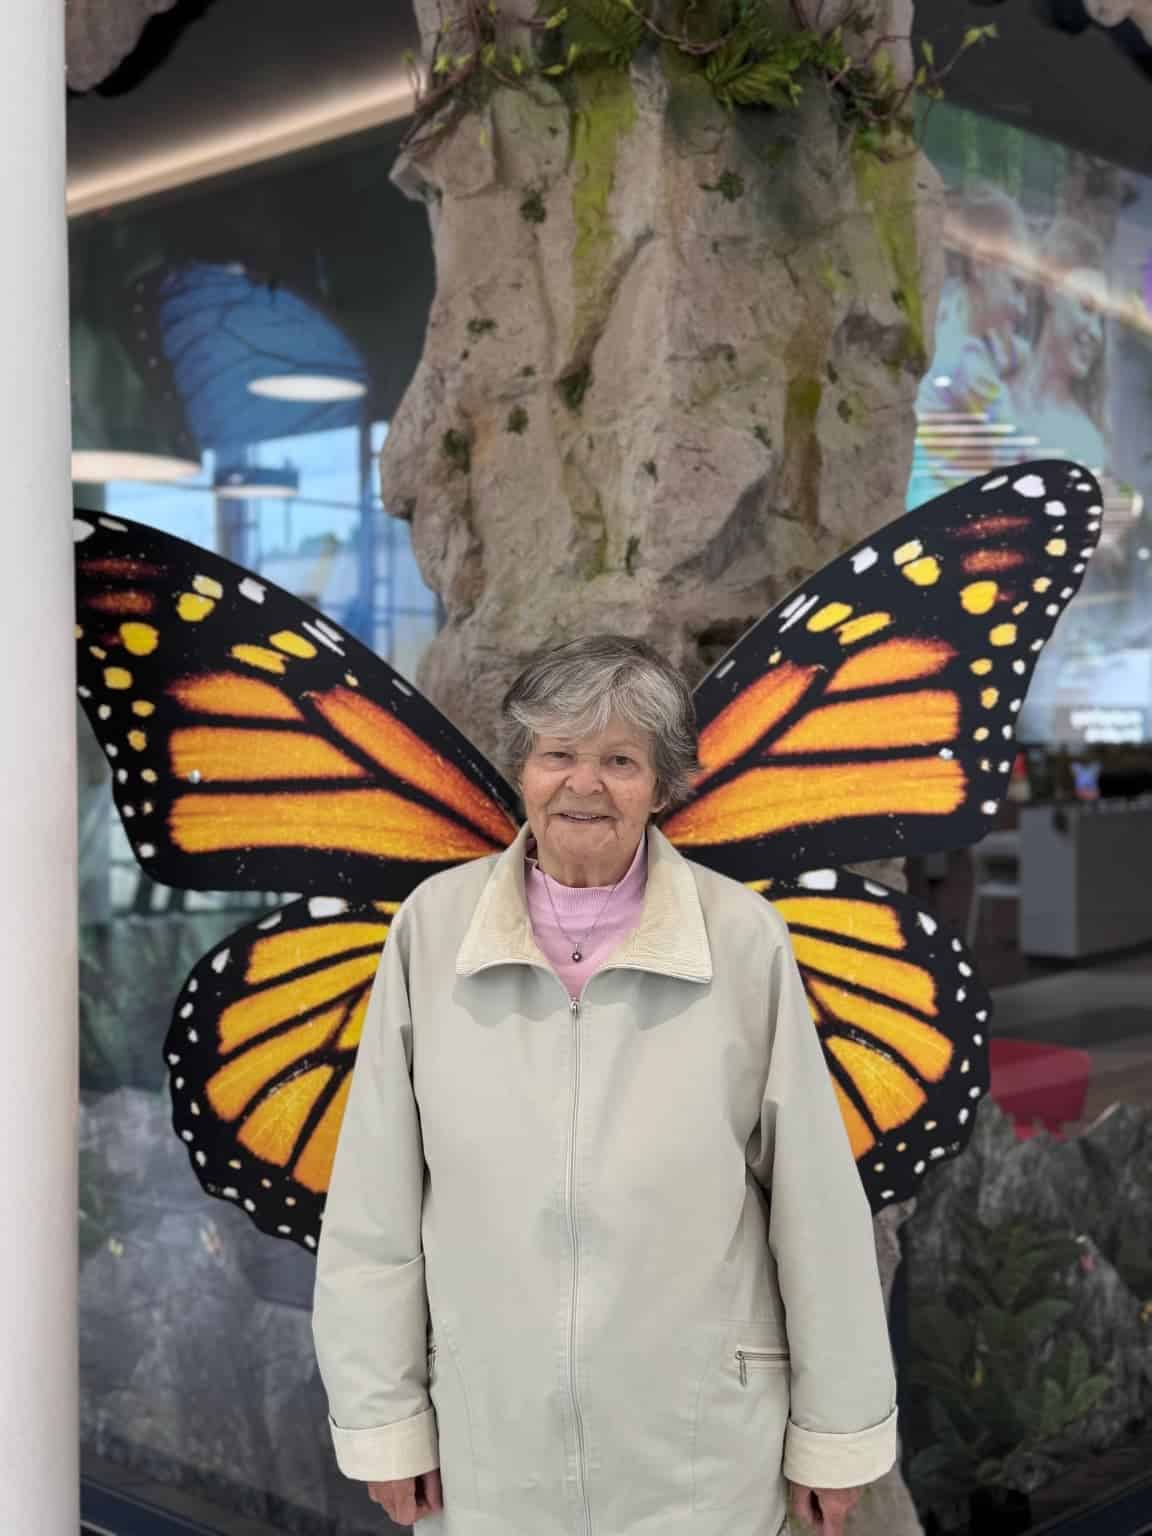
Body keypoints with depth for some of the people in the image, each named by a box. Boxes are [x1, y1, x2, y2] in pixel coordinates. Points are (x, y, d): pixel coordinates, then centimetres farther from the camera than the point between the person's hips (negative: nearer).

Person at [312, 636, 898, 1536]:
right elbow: (376, 1202, -3)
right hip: (488, 1442, 1)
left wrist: (837, 1430, 0)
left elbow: (815, 1199, -5)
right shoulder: (433, 928, -8)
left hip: (699, 1448, -1)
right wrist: (384, 1416, 0)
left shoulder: (743, 940, -11)